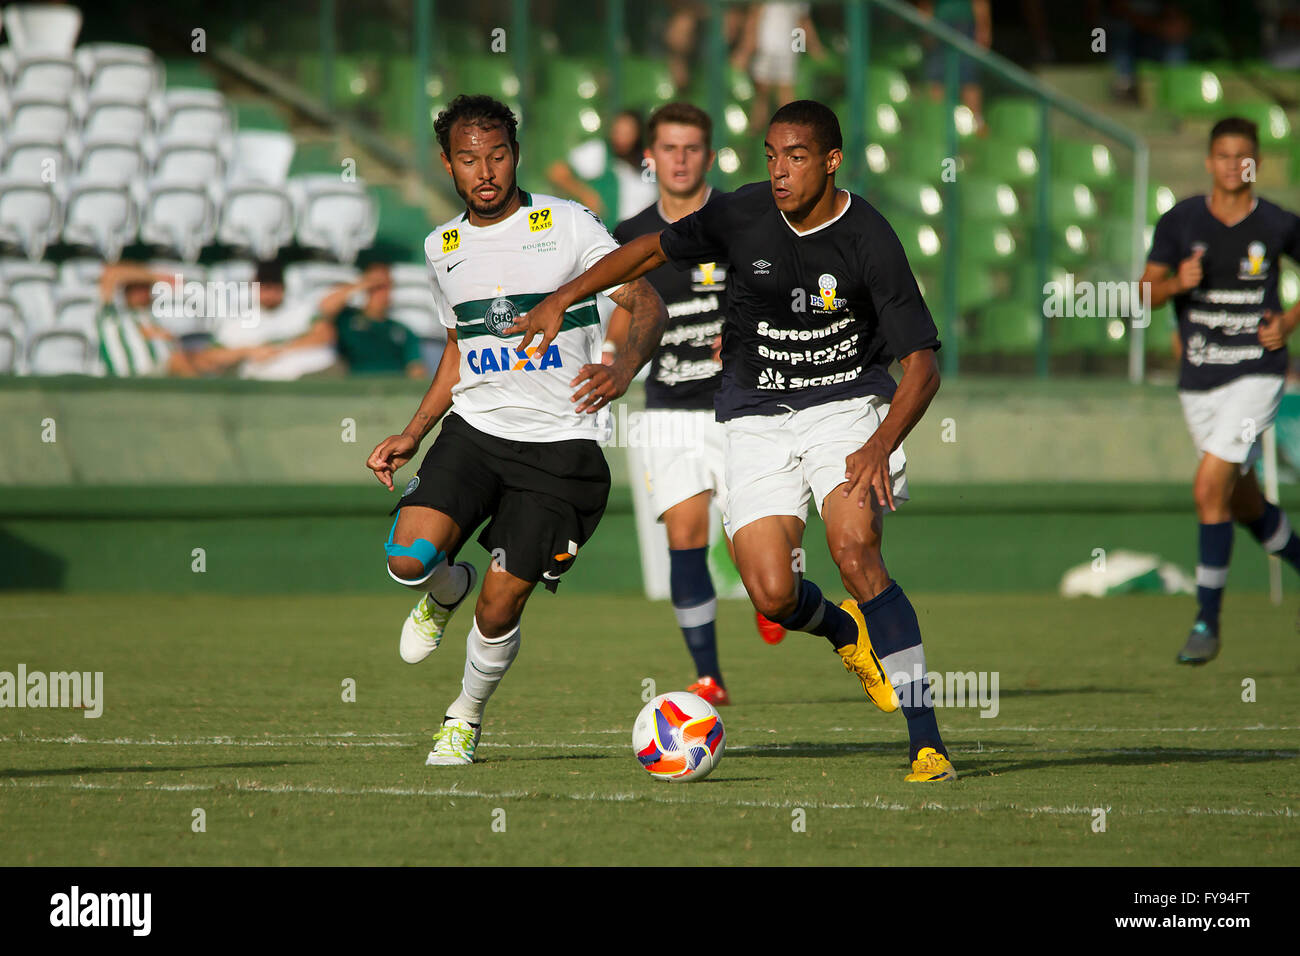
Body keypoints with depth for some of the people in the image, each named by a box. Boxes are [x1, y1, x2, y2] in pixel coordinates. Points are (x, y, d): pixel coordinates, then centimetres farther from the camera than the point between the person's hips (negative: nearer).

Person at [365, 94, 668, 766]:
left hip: (560, 443, -3)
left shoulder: (565, 225, -4)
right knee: (411, 558, -22)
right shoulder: (442, 248, 11)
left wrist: (622, 370, -29)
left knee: (499, 609, -7)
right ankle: (447, 592, 16)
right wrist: (412, 435, 16)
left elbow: (646, 303, -9)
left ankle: (466, 718, 23)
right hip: (474, 430, 3)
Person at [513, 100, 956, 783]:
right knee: (773, 595, -14)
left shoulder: (868, 240, -15)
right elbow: (654, 249, 11)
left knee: (855, 552, -27)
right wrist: (561, 299, 6)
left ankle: (925, 741, -21)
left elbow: (922, 365, -15)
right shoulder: (742, 215, -7)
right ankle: (847, 632, 25)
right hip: (757, 417, 3)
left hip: (847, 403, -3)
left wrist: (880, 445, -30)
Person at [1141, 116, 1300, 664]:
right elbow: (1145, 293, 1)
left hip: (1254, 375, -4)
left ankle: (1207, 621, -10)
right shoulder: (1180, 222, 0)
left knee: (1210, 488, -17)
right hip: (1198, 381, 4)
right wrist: (1176, 284, -20)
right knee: (1244, 505, 13)